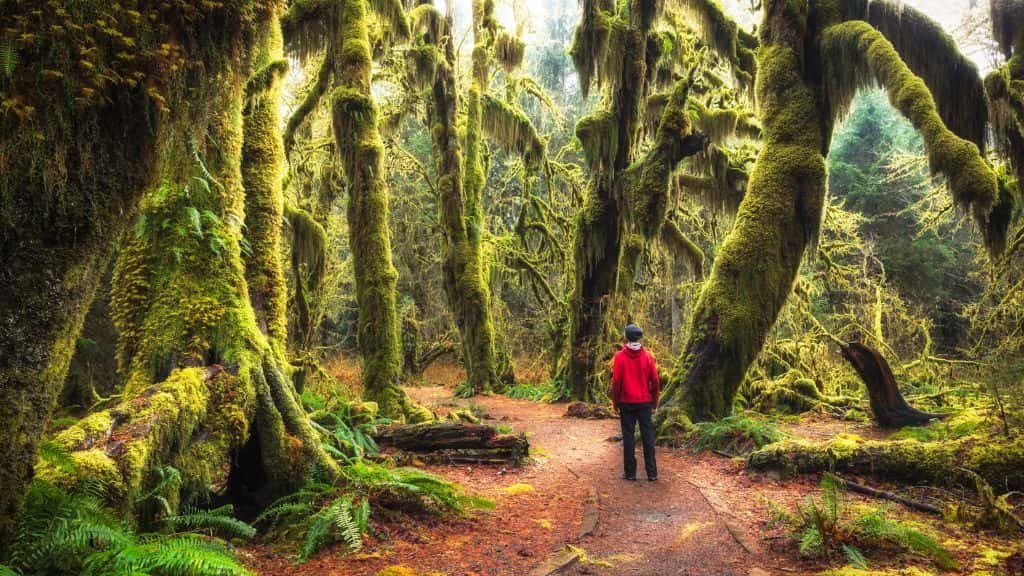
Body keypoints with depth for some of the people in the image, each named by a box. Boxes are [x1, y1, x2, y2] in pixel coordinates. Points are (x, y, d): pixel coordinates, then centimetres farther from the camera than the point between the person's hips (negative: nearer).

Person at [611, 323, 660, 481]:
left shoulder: (620, 357, -6)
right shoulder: (647, 356, -2)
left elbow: (616, 382, -6)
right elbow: (655, 381, 0)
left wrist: (616, 403, 4)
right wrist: (654, 403, 9)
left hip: (626, 403, -1)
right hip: (645, 403, 1)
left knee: (628, 436, 5)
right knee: (648, 436, 6)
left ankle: (630, 472, 7)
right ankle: (652, 472, 6)